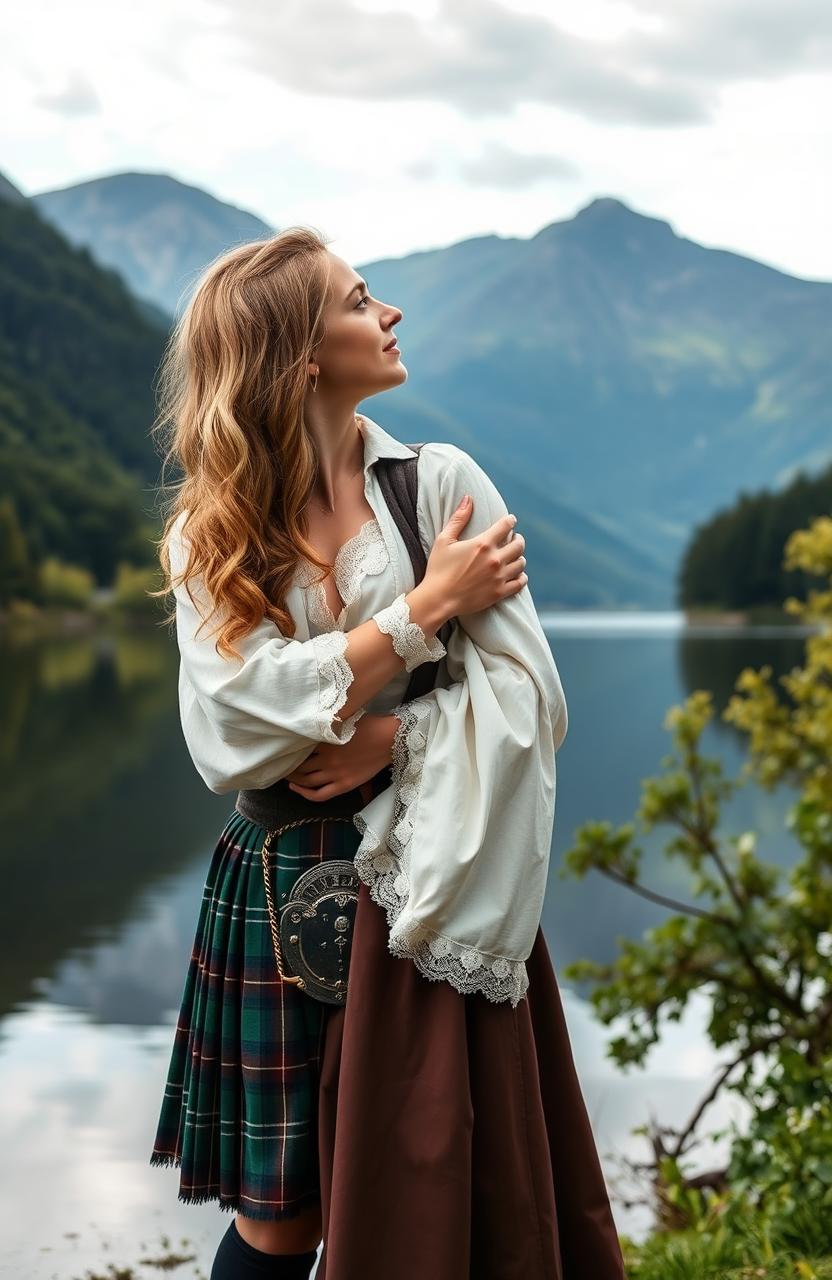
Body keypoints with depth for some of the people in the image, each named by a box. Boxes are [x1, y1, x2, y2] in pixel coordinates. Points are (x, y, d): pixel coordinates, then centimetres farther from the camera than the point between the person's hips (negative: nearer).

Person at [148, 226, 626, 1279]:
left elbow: (524, 690, -5)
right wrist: (428, 605, -11)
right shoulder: (210, 535, 2)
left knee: (431, 1196, 4)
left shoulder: (441, 482, 1)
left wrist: (387, 742, -18)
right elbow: (235, 730, -13)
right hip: (283, 890, 0)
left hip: (432, 883, 0)